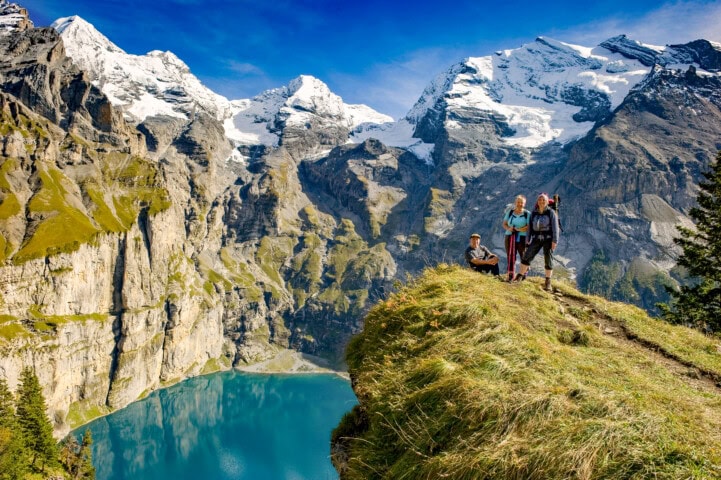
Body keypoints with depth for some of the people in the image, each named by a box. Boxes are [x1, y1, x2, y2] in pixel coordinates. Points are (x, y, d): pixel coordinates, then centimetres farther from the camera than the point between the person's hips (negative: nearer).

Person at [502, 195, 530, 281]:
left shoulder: (527, 214, -2)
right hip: (510, 237, 2)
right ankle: (510, 276, 2)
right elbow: (504, 224, 10)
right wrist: (508, 228, -12)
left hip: (522, 238, -2)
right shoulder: (510, 212, 9)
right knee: (511, 257, 0)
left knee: (524, 258, 2)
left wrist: (518, 229, -22)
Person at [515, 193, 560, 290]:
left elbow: (555, 227, -6)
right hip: (537, 239, 3)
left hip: (548, 239, -3)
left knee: (548, 260, 2)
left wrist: (554, 241, -13)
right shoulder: (533, 213, 7)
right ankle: (519, 277, 2)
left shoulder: (551, 212, -3)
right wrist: (527, 240, 6)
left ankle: (548, 282, 10)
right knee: (527, 256, -5)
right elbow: (530, 227, 10)